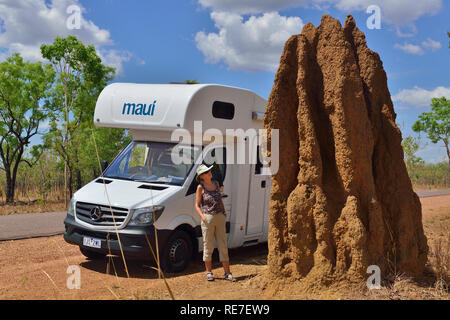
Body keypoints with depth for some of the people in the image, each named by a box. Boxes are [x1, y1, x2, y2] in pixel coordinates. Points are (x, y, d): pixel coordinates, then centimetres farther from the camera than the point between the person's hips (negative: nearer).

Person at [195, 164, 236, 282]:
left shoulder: (216, 183, 9)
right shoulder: (201, 187, -4)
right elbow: (197, 205, -2)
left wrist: (224, 212, 9)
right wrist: (203, 217, -16)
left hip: (220, 218, 4)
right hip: (208, 219, -4)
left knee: (223, 246, 5)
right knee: (208, 246, 5)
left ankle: (227, 273, 9)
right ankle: (209, 272, 18)